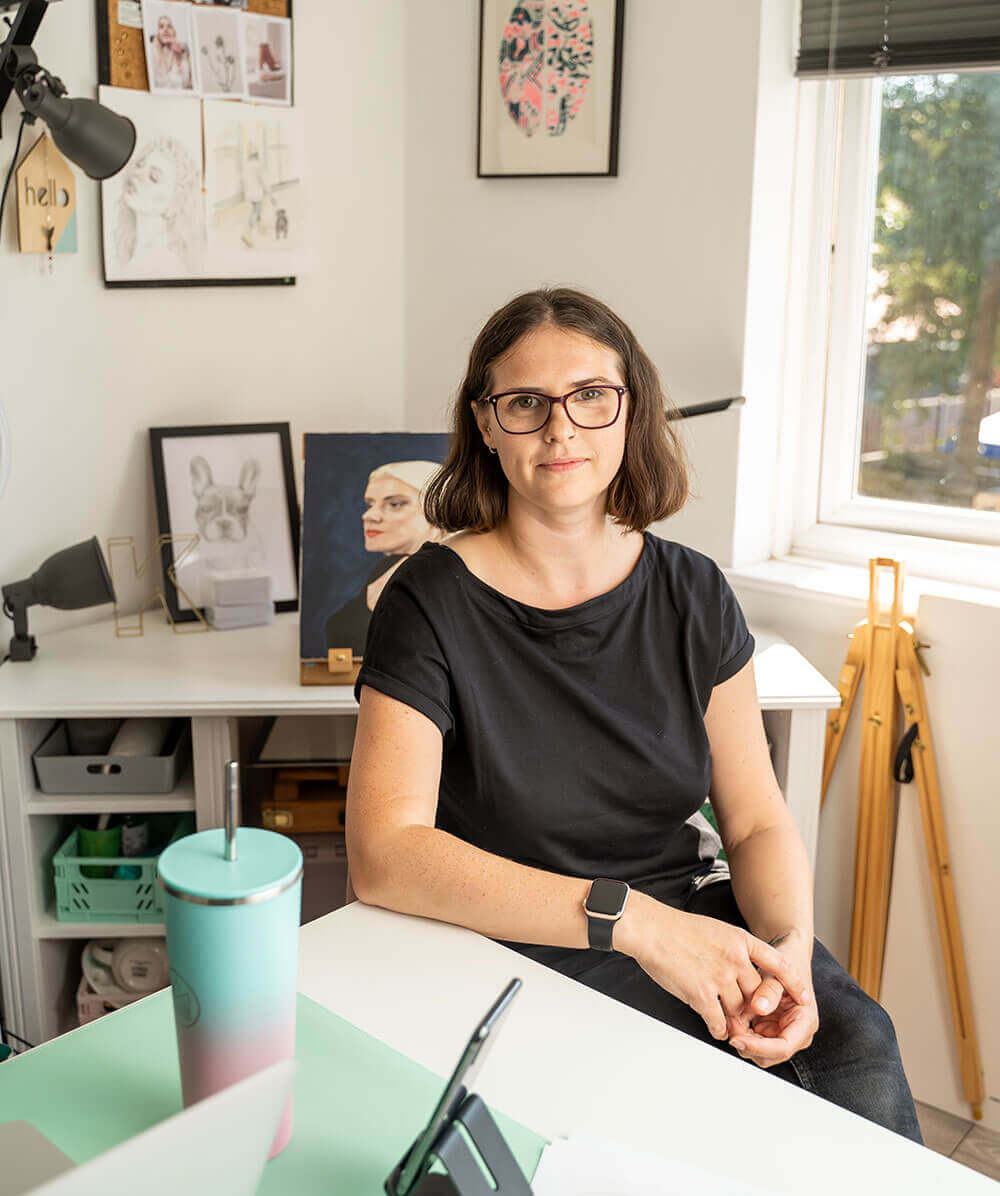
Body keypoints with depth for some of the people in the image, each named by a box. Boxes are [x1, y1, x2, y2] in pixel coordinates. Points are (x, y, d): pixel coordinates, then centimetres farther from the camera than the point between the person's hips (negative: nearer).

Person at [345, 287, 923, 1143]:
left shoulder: (694, 595, 4)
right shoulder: (433, 601, -9)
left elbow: (759, 823, 5)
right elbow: (384, 856, -19)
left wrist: (788, 947, -17)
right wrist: (630, 920, -25)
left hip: (697, 915, 4)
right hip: (520, 952, -3)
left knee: (855, 1045, -23)